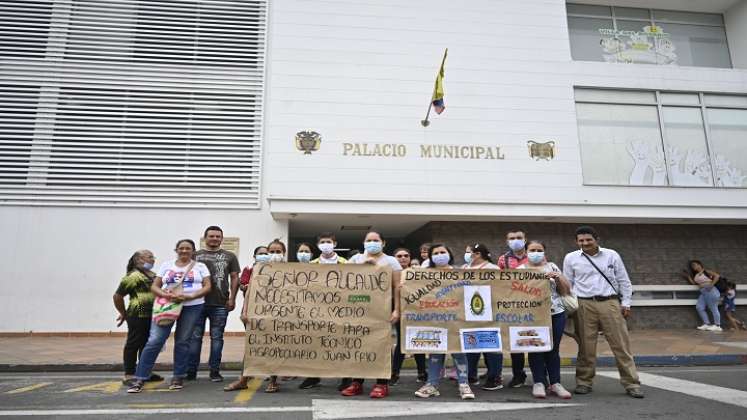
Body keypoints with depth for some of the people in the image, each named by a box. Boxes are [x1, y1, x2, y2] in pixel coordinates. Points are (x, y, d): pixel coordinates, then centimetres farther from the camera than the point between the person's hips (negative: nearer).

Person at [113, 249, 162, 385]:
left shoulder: (154, 276, 13)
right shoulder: (133, 276, -13)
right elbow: (117, 296, -11)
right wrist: (123, 313, 0)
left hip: (151, 316, 8)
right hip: (138, 316, -8)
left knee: (147, 344, 16)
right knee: (133, 344, 2)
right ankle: (129, 375, 11)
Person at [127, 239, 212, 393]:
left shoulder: (200, 266, 6)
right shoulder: (166, 265, 11)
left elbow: (207, 287, -2)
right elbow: (154, 286, 8)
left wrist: (189, 296, -17)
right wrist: (165, 295, -14)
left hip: (192, 307, -1)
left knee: (182, 342, 4)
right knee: (154, 341, -6)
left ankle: (178, 377, 17)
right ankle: (139, 379, 1)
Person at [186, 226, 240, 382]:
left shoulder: (229, 256, 9)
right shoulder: (195, 255, 10)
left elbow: (234, 278, 7)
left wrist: (232, 298, -2)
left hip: (220, 304, 0)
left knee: (217, 337, 4)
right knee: (195, 337, 4)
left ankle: (214, 371, 13)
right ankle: (191, 371, 15)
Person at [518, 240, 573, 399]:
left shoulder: (552, 267, 10)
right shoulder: (520, 270, 4)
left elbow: (566, 290, 10)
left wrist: (557, 277, -7)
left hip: (556, 314, 2)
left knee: (553, 349, 5)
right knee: (535, 349, 0)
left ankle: (555, 383, 15)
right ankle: (538, 383, 10)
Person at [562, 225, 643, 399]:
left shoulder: (611, 255, 6)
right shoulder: (571, 258, 5)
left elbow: (623, 281, 10)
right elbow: (567, 284, 11)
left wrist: (626, 303, 4)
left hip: (610, 303, 0)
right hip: (585, 305, 0)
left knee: (621, 344, 2)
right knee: (586, 346, 4)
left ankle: (631, 383, 12)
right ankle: (584, 382, 16)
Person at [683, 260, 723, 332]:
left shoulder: (706, 272, -2)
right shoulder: (696, 275, 20)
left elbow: (717, 276, -11)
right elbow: (693, 283, 14)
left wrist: (711, 285, -19)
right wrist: (688, 276, 13)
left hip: (710, 291, -9)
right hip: (703, 293, 9)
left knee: (714, 308, -5)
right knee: (699, 307, 1)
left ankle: (717, 326, -1)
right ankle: (707, 324, 4)